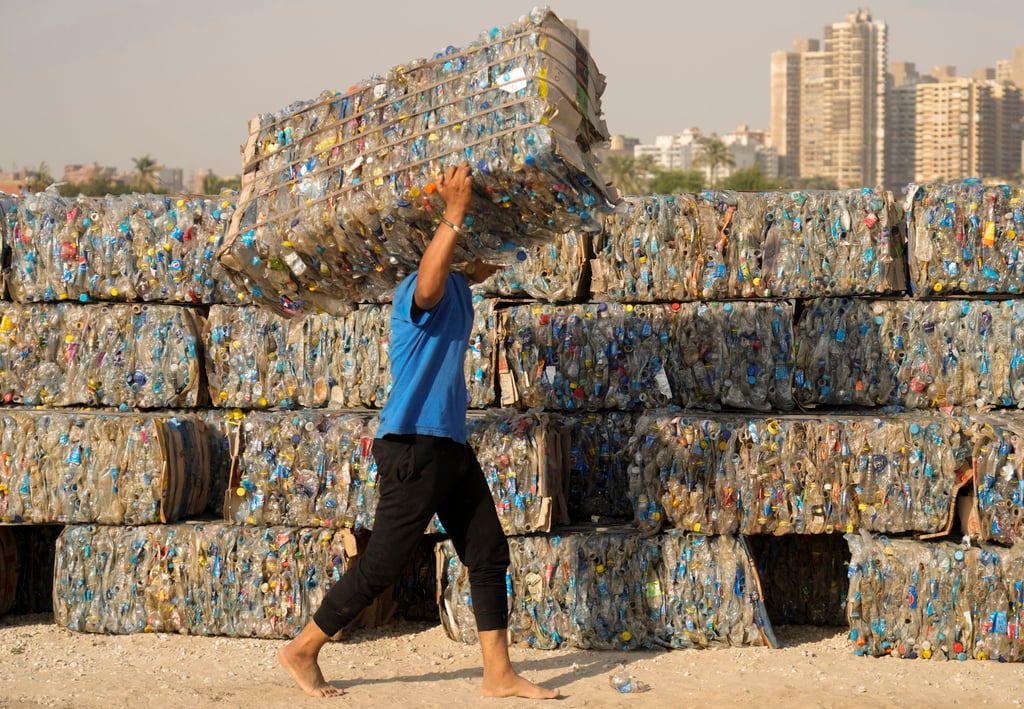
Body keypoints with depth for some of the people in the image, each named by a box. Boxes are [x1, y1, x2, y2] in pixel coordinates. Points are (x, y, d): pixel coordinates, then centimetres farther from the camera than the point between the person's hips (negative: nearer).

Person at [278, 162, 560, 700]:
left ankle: (499, 675, 13)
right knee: (381, 565, -3)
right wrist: (454, 212, -46)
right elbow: (427, 283, -41)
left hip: (451, 445, 9)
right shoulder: (424, 290, -15)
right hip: (414, 444, -9)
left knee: (489, 554, 7)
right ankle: (302, 652, 12)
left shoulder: (459, 287, 13)